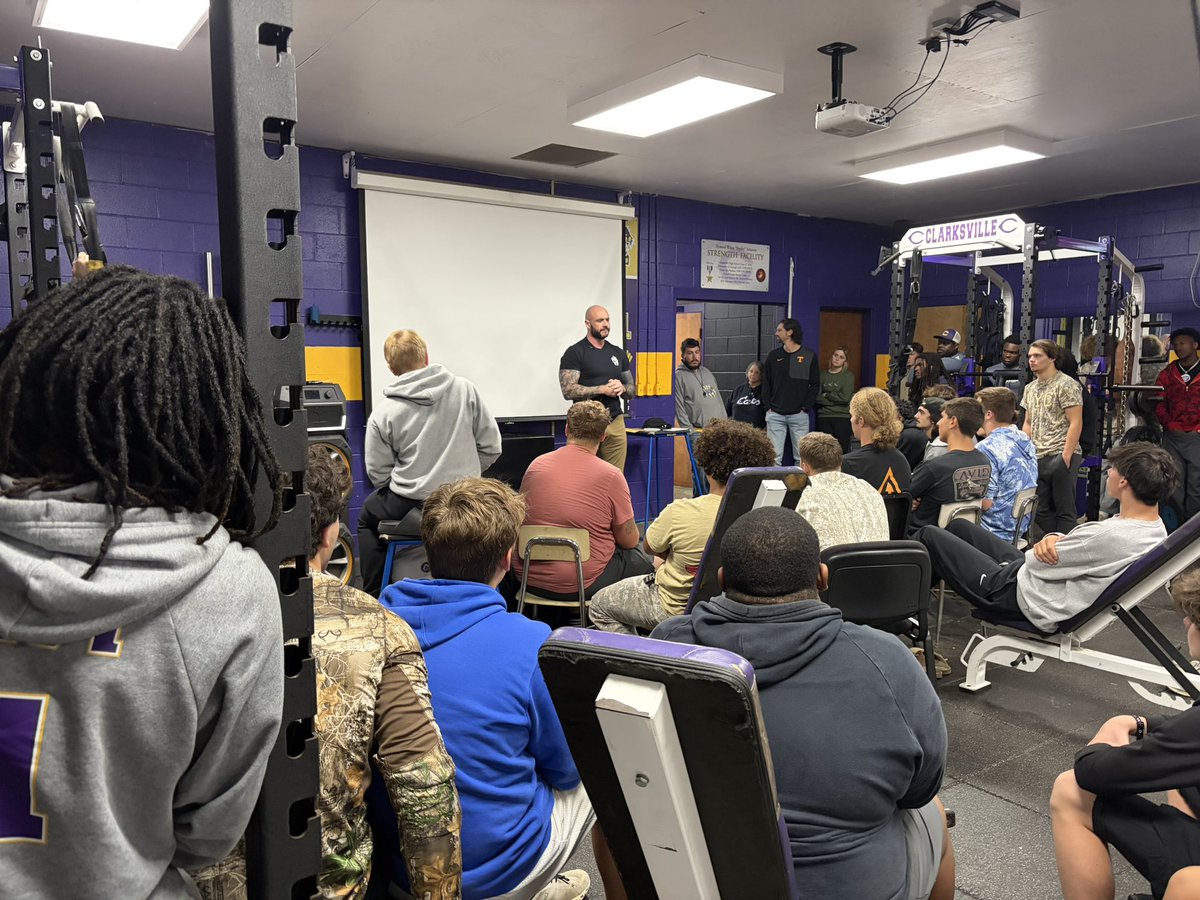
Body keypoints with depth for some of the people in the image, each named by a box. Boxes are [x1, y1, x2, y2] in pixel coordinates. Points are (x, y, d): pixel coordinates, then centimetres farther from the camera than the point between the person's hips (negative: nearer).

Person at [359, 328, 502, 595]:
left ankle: (374, 597, 30)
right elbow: (491, 447, -1)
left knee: (367, 517, 30)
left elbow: (378, 473, -3)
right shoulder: (464, 389, -4)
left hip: (410, 505, -2)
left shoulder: (383, 412, -7)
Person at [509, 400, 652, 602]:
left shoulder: (536, 464, -1)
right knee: (643, 563, 18)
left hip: (528, 577, 4)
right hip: (583, 583, -4)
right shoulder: (611, 476, -13)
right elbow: (629, 540, -5)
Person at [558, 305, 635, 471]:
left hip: (616, 423, 5)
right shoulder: (574, 353, -2)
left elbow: (631, 391, 19)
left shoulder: (618, 353, 15)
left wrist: (622, 388, -5)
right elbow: (568, 391, -11)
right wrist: (602, 389, -16)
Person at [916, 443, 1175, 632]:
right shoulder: (1156, 527, -5)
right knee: (959, 526, 24)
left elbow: (1034, 561, -22)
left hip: (1016, 593, -10)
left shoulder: (1110, 537, -35)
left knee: (930, 535, 3)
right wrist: (1055, 538, -16)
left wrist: (1049, 542, 0)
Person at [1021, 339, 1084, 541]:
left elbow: (1075, 423, -11)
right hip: (1036, 458, 7)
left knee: (1064, 509, 0)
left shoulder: (1067, 385, -6)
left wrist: (1066, 456, -17)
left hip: (1060, 456, -7)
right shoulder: (1030, 388, 15)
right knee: (1040, 510, 11)